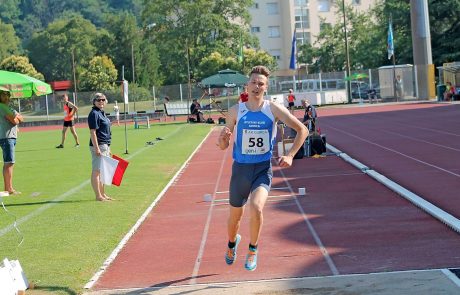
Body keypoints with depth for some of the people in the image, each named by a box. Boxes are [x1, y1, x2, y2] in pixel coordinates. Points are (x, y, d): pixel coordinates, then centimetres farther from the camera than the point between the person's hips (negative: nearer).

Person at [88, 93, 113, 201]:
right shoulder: (94, 114, -12)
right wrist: (96, 148, -23)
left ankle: (103, 194, 23)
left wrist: (108, 148, 22)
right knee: (96, 171, -6)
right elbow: (93, 132, -18)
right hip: (98, 145, -10)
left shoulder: (102, 113, 16)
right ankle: (98, 196, -5)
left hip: (105, 145, 10)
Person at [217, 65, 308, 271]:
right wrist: (223, 137, -21)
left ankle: (253, 249, 0)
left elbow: (302, 130, 0)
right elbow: (223, 146, 2)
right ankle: (232, 243, 49)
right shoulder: (236, 111, -2)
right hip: (240, 169, 2)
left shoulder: (273, 110, -5)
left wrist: (290, 156, -8)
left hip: (263, 169, -2)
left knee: (256, 208, -26)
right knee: (235, 216, 14)